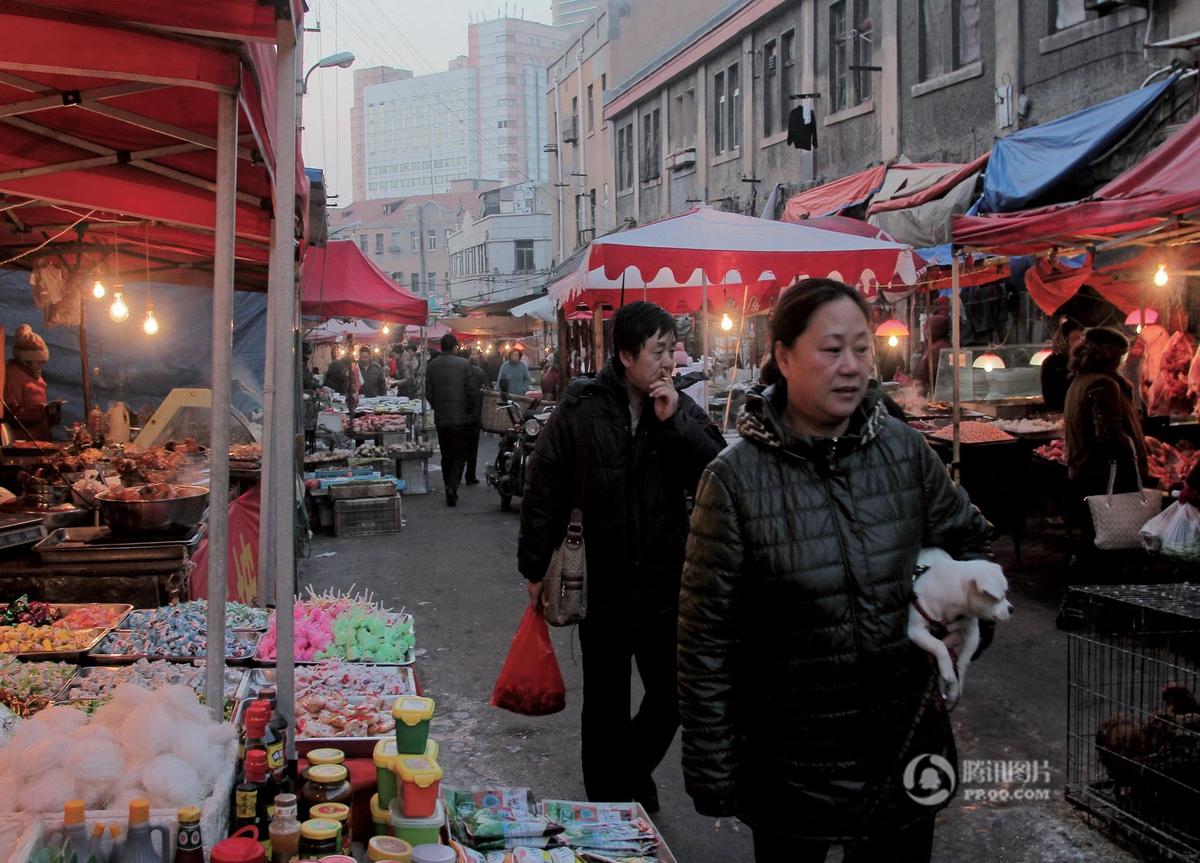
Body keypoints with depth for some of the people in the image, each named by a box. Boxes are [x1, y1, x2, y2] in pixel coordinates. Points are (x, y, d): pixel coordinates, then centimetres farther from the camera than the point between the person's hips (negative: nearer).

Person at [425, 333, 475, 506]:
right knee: (460, 455, 2)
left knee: (446, 456, 13)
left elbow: (428, 393, 2)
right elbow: (471, 391, -8)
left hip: (441, 418, 3)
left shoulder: (431, 365, 1)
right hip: (461, 417, -3)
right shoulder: (464, 364, -8)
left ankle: (450, 491, 17)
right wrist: (469, 410, 8)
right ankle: (452, 487, -16)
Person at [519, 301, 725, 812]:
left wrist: (675, 421, -20)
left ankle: (634, 769, 41)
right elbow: (542, 492, -5)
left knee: (671, 698, 13)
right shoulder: (580, 412, -11)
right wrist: (535, 569, -1)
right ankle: (607, 802, 32)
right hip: (603, 589, -2)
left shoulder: (681, 409, -2)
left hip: (666, 585, 3)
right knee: (606, 707, 13)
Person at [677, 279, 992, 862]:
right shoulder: (737, 478, -14)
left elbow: (968, 539, 17)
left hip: (907, 745, 3)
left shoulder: (906, 451, -3)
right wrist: (711, 770, -10)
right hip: (791, 764, -3)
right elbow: (706, 634, -11)